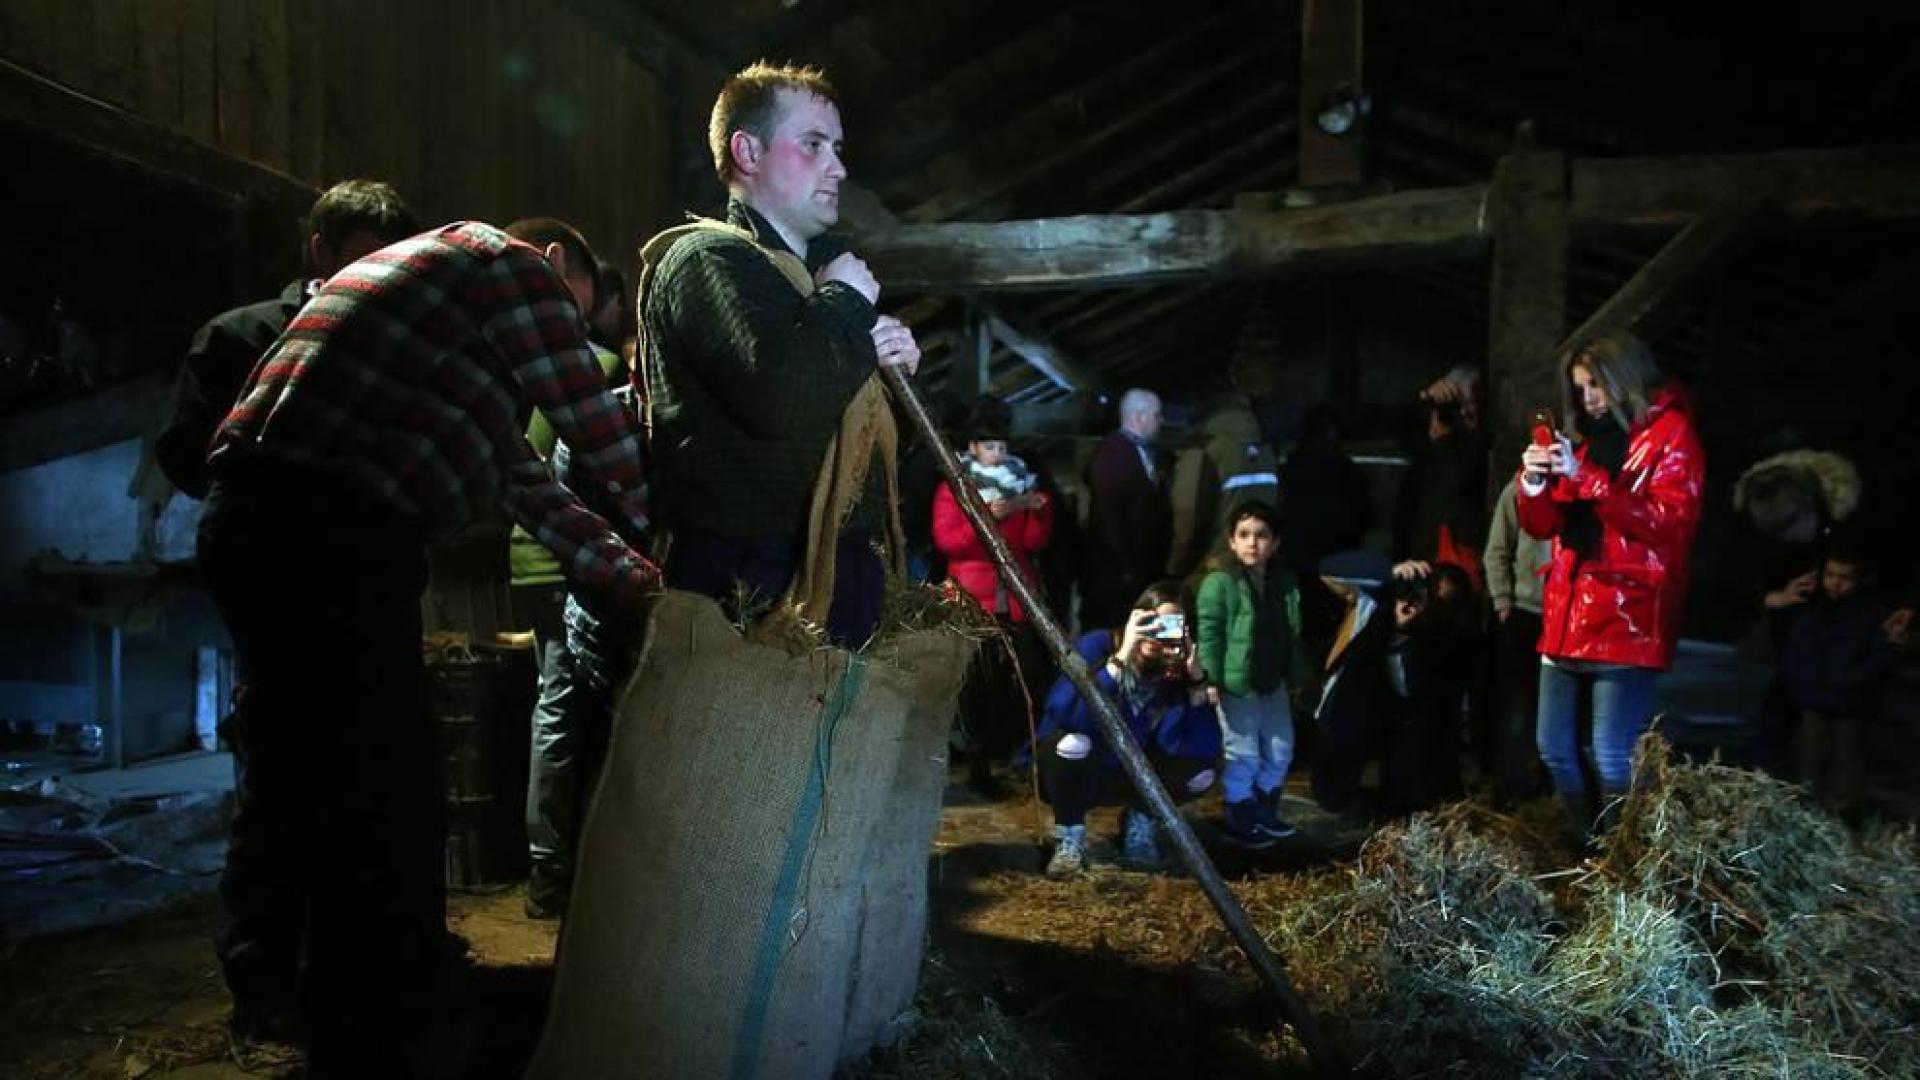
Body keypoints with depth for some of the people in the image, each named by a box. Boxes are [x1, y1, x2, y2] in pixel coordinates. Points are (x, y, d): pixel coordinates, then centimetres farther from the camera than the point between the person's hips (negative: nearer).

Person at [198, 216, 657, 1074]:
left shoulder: (422, 272, 33)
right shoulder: (513, 265, 6)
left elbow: (522, 477, 29)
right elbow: (595, 425, 1)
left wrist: (638, 578, 29)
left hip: (257, 514, 10)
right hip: (330, 530, -10)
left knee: (302, 773, 21)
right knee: (385, 801, -4)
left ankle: (269, 987, 38)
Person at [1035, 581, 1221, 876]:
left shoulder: (1177, 671, -14)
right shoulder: (1099, 646, -23)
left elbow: (1204, 750, -25)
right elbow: (1065, 714, -41)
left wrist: (1196, 678, -31)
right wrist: (1121, 658, -43)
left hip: (1126, 777, 3)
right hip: (1073, 774, -3)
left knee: (1200, 770, -19)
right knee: (1071, 743, -36)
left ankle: (1140, 823, 10)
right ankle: (1070, 839, -10)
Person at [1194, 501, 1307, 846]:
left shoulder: (1283, 580, 5)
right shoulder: (1220, 581, -16)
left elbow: (1291, 633, 15)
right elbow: (1208, 632, -17)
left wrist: (1295, 674, 13)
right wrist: (1212, 679, -21)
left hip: (1273, 683, 7)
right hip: (1236, 684, -7)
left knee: (1281, 751, 17)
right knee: (1243, 755, 1)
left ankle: (1264, 812, 35)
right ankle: (1239, 823, 16)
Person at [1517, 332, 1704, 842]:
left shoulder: (1671, 436, 0)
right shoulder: (1593, 439, 19)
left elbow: (1668, 521, -15)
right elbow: (1545, 525, 16)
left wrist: (1585, 478, -19)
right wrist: (1534, 483, -5)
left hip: (1626, 620, -7)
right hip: (1569, 616, 7)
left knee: (1612, 757, -10)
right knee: (1553, 748, 10)